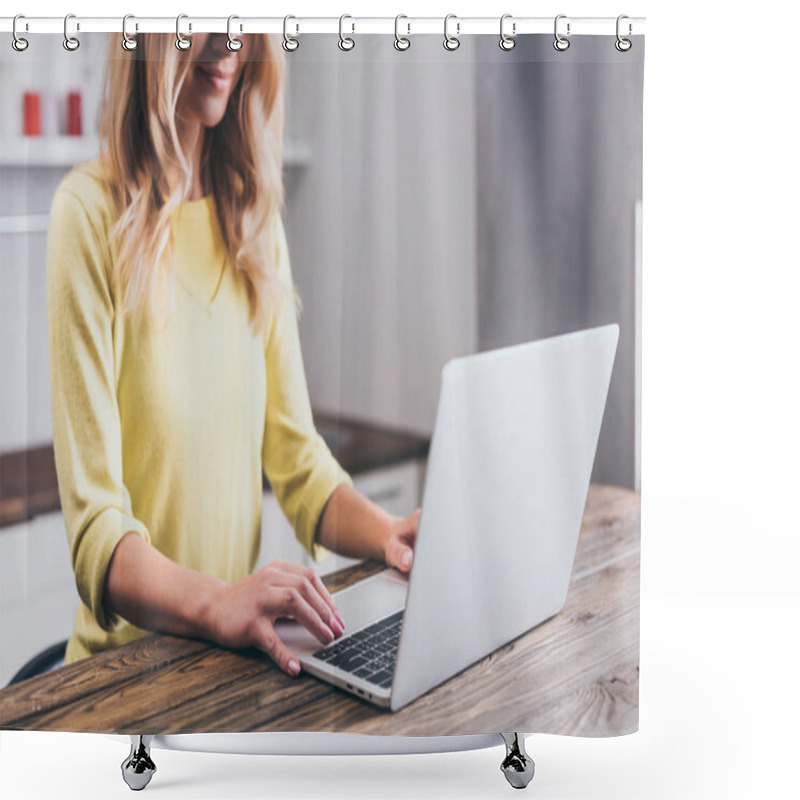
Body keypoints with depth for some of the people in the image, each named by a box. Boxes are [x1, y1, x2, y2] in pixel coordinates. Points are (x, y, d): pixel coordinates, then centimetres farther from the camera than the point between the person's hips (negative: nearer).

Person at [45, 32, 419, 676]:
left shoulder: (255, 213, 7)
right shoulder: (91, 212, -11)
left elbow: (297, 460, 8)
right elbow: (94, 527, -15)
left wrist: (386, 531, -10)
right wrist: (215, 605, -32)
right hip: (126, 658, -5)